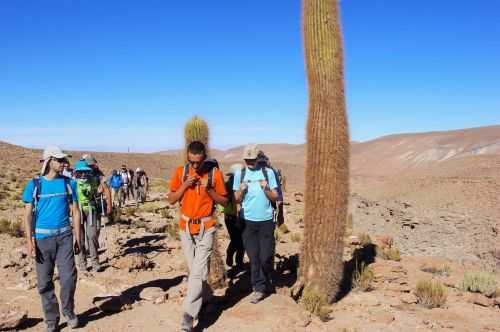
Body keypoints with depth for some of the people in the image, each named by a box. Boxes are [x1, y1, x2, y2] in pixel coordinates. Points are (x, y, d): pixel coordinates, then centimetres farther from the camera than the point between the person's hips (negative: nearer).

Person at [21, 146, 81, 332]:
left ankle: (68, 312, 22)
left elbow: (75, 212, 7)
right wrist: (30, 242, -7)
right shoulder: (34, 185, -1)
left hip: (65, 236, 1)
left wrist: (77, 238, 4)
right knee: (44, 282, 7)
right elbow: (28, 215, 0)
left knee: (68, 278, -2)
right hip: (42, 238, 0)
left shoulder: (69, 183, 3)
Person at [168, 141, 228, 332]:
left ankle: (188, 315, -8)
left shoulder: (215, 173, -7)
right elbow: (171, 200, 3)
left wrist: (209, 189, -17)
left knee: (198, 272, -10)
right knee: (195, 270, 14)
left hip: (206, 228, -3)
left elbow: (224, 202, 0)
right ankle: (204, 297, 35)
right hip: (186, 227, 3)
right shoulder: (180, 172, 0)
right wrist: (184, 185, -13)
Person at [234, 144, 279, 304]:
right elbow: (237, 200, 7)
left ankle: (266, 282, 29)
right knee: (254, 256, 3)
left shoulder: (268, 172, 0)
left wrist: (266, 189, -17)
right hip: (248, 221, 1)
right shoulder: (239, 174, 4)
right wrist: (241, 191, -13)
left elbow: (275, 197, 1)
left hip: (266, 220, -1)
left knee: (266, 256, 3)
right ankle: (259, 288, 14)